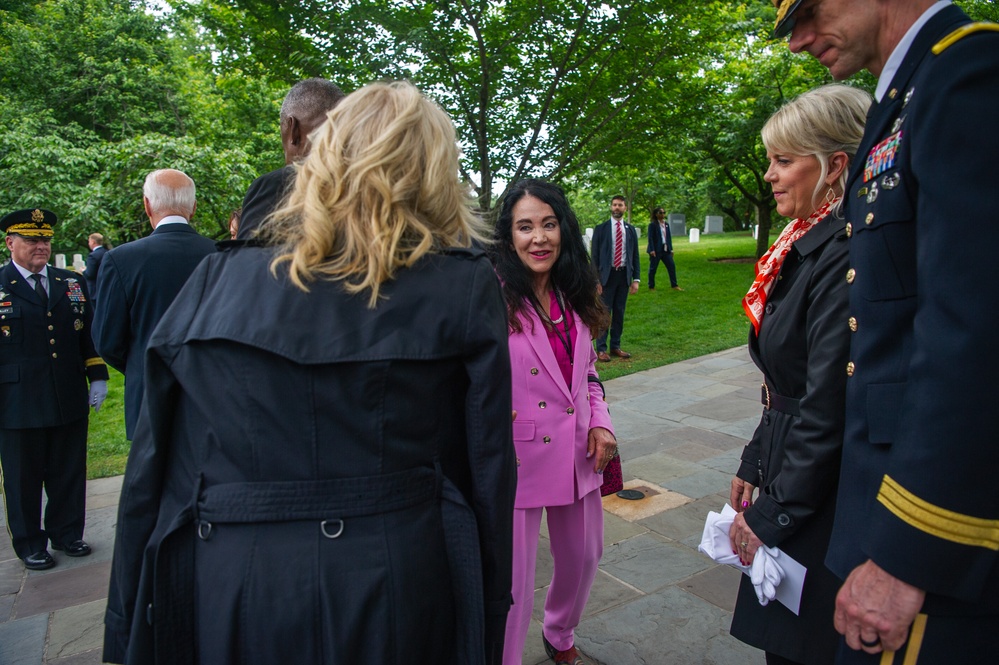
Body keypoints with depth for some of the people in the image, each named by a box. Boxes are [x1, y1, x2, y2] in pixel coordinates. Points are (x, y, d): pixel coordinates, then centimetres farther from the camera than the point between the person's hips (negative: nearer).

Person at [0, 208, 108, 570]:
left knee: (69, 475, 13)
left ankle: (67, 533, 30)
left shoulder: (73, 283, 10)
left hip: (70, 401, 3)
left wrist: (98, 377, 7)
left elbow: (91, 333, 13)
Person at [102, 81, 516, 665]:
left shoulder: (216, 281, -3)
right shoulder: (466, 287, -8)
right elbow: (489, 471, -8)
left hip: (226, 604, 2)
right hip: (396, 600, -1)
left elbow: (150, 474, -1)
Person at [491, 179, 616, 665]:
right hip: (518, 460, -7)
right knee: (514, 583, 5)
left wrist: (601, 422, 2)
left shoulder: (573, 298, 5)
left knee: (583, 557, 24)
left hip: (576, 456, 7)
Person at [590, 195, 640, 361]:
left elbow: (635, 256, 10)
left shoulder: (630, 230, 8)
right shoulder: (601, 229, -1)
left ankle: (615, 346, 20)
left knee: (619, 313, 10)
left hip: (624, 275, 3)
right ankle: (601, 349, 5)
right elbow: (594, 256, -3)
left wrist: (635, 279, 3)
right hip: (607, 275, -3)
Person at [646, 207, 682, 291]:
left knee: (672, 266, 4)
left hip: (666, 249, 6)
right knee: (653, 268, 2)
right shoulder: (652, 224, -7)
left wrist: (671, 249, 11)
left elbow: (669, 237, 14)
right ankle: (651, 287, 13)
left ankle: (674, 285, 11)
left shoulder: (666, 224, 12)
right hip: (656, 250, -6)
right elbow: (650, 238, -12)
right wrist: (652, 250, -19)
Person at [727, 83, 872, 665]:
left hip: (823, 503, -8)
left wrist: (771, 515, -14)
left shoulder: (843, 256, -21)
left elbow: (829, 408, -23)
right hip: (788, 476, 9)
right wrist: (755, 465, 14)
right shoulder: (807, 246, 8)